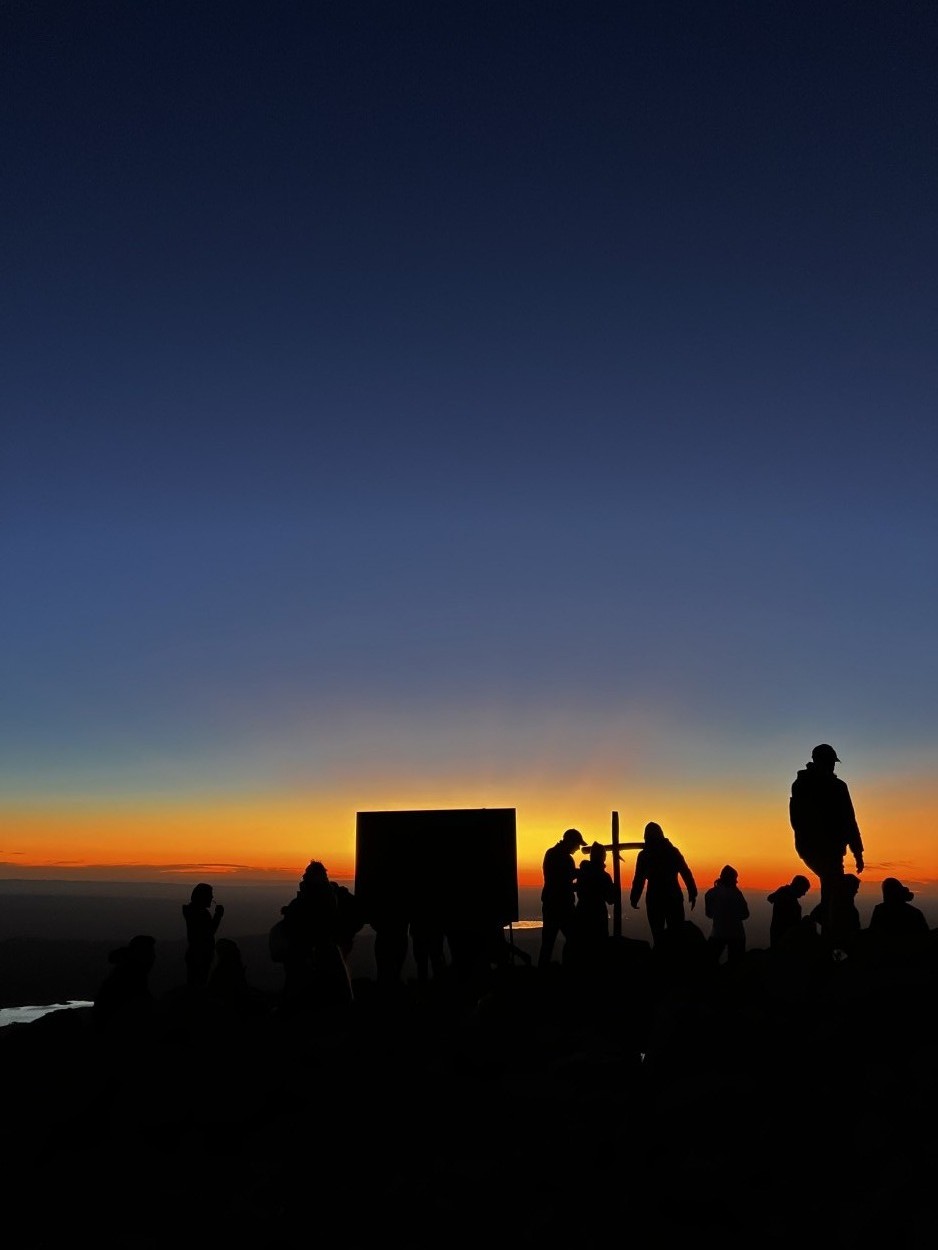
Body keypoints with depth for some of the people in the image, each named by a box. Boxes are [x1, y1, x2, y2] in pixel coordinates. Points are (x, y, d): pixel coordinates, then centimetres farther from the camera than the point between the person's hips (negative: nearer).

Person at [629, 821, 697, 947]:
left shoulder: (644, 855, 1)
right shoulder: (672, 851, 4)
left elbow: (639, 879, -3)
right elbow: (686, 873, -1)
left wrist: (634, 899, 3)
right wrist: (692, 894, 0)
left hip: (654, 899, -1)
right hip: (674, 897, 1)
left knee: (658, 936, 6)